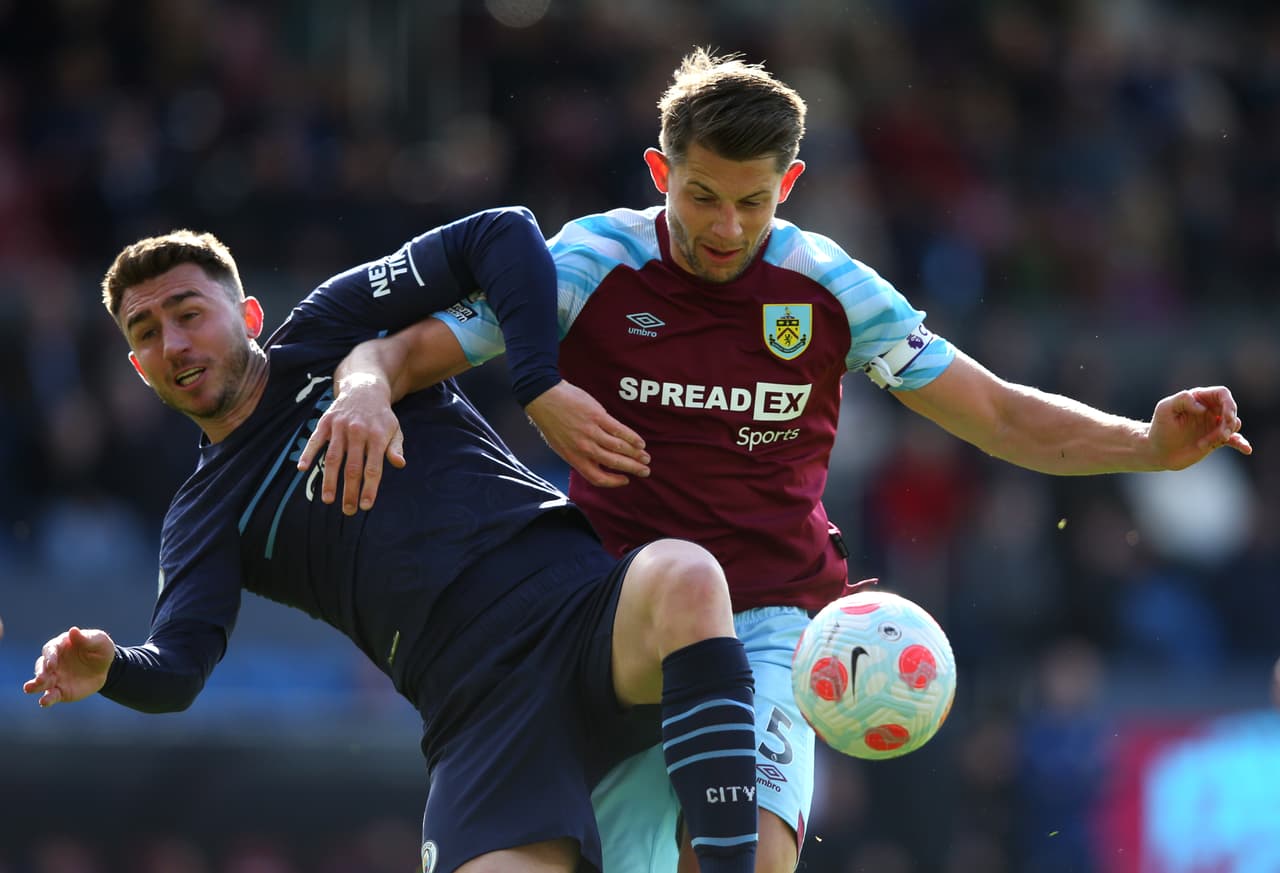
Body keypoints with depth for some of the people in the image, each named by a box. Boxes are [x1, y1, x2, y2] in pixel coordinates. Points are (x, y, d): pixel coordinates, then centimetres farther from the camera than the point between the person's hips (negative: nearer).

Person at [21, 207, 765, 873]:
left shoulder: (330, 331, 15)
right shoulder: (205, 519, 18)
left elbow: (503, 237, 9)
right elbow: (179, 666, 1)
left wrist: (543, 385, -4)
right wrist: (108, 669, -22)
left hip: (585, 608, -2)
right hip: (483, 707, 2)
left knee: (681, 576, -37)